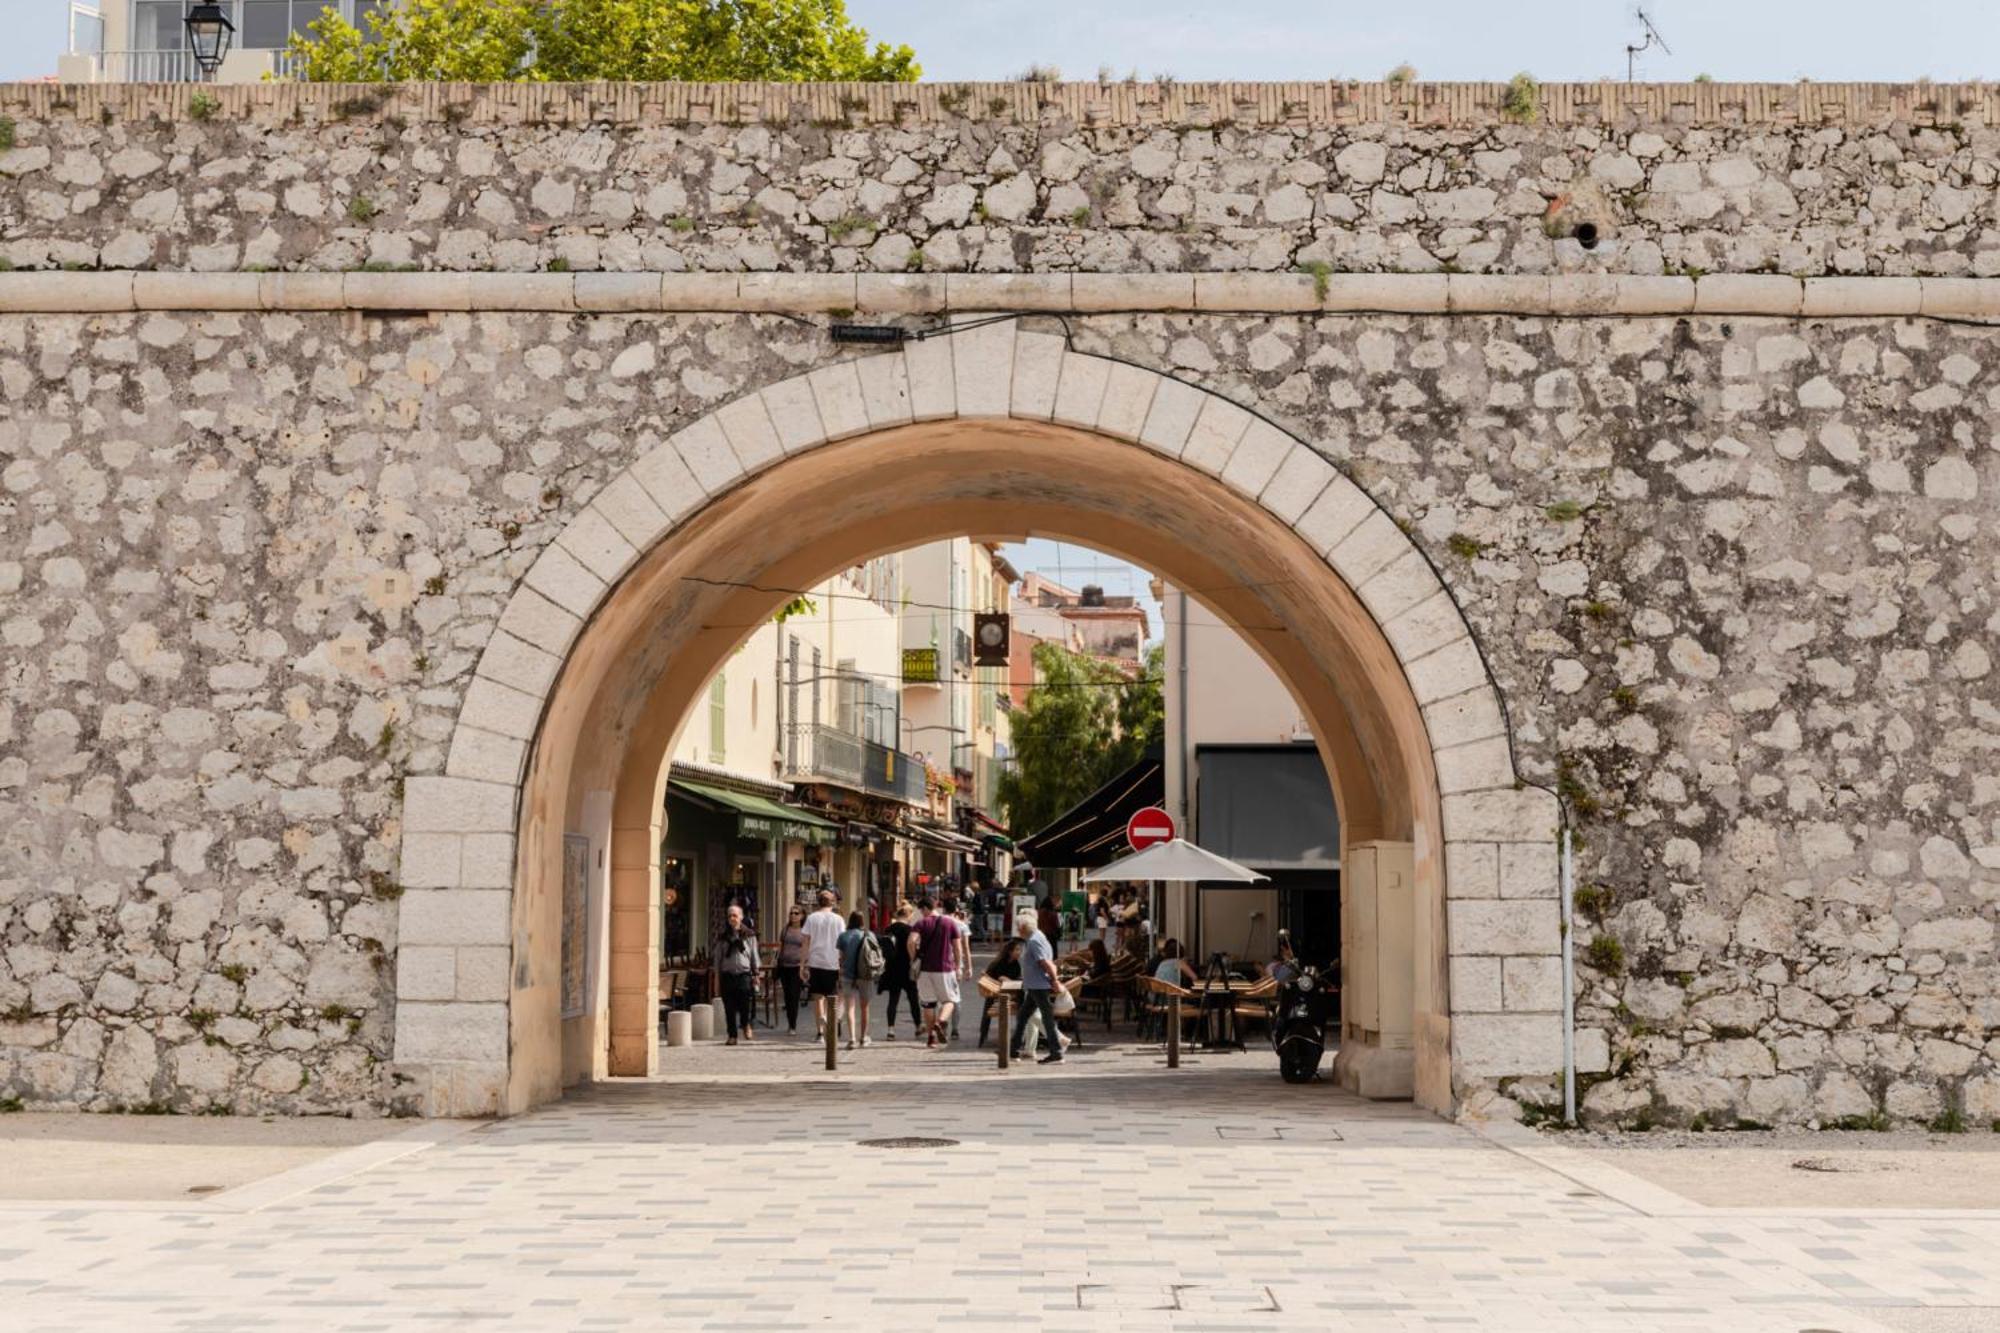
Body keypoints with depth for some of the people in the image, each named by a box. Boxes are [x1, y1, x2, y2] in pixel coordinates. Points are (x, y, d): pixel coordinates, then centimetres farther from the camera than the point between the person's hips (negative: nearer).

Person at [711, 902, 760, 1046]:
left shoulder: (749, 935, 8)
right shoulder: (722, 936, 9)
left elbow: (754, 956, 12)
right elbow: (717, 957, 11)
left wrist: (755, 974, 8)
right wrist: (717, 976, 7)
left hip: (744, 974, -1)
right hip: (727, 974, 1)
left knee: (745, 1003, -15)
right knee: (729, 1007, 2)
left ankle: (745, 1025, 13)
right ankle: (732, 1035, 11)